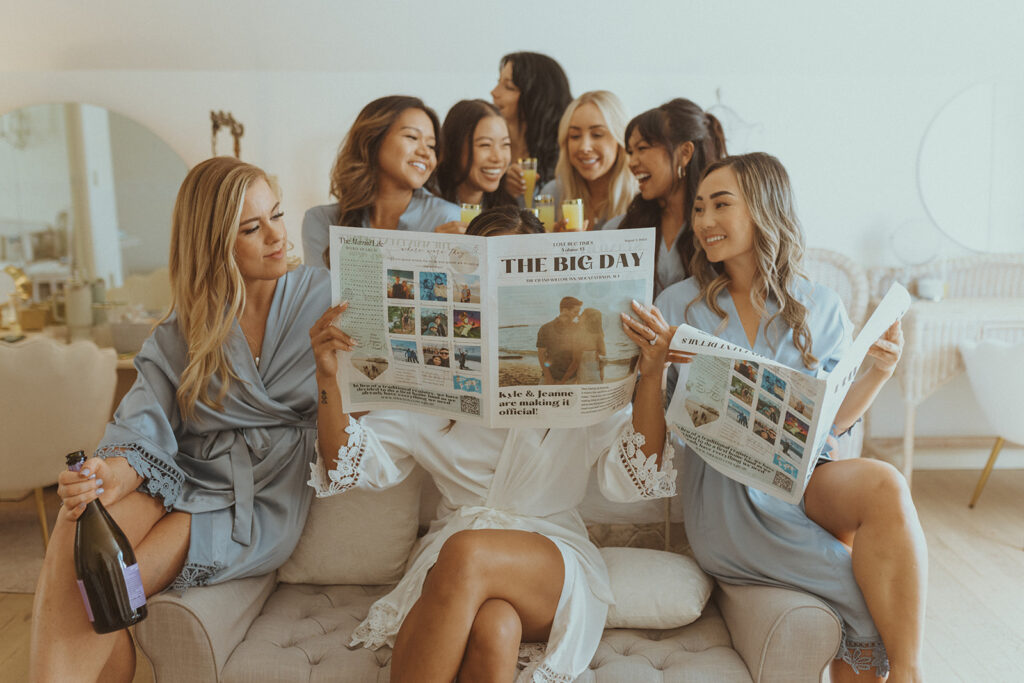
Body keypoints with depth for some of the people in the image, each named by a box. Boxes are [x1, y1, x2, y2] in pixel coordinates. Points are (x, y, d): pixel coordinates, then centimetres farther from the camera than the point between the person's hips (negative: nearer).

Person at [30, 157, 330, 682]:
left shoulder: (320, 295, 5)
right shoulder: (183, 328, 10)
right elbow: (147, 420, -3)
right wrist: (117, 474, -24)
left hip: (262, 502, -2)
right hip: (181, 478, 3)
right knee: (79, 530, -28)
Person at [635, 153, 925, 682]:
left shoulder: (818, 307, 9)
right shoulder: (679, 305, 4)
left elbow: (831, 420, 11)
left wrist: (878, 372, -6)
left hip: (803, 474, 2)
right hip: (725, 492, -2)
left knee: (884, 486, -31)